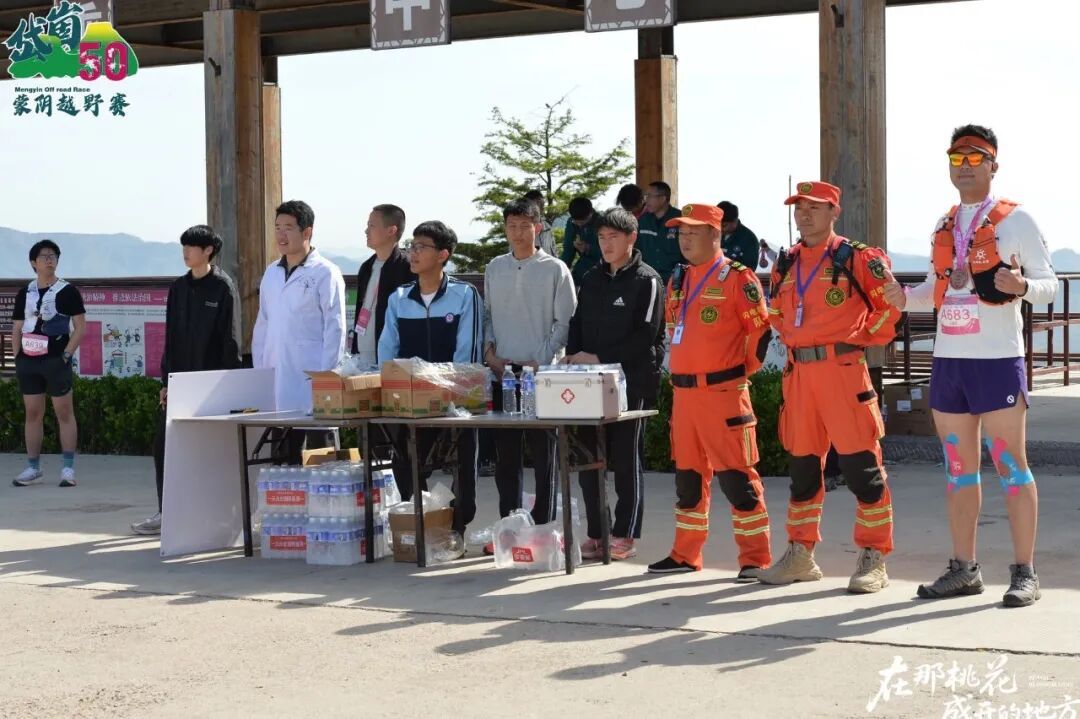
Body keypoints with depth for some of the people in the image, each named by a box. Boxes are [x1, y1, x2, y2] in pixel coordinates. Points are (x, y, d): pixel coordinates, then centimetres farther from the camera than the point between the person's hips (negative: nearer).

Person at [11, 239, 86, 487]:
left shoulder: (67, 291, 0)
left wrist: (66, 355, -11)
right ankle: (33, 468, 12)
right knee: (33, 413, 6)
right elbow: (17, 329, 16)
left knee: (64, 412, -2)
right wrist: (18, 357, 4)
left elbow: (80, 328, -3)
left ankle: (68, 468, 0)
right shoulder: (24, 294, 12)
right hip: (28, 360, 4)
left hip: (56, 360, -4)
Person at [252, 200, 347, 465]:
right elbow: (263, 325, 18)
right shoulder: (271, 273, 15)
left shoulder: (325, 273, -4)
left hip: (311, 382, -6)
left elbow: (335, 328, -7)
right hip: (276, 382, 6)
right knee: (284, 457, 8)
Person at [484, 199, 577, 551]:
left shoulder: (555, 270, -1)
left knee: (543, 454, 0)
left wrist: (542, 361, -11)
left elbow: (565, 323, -3)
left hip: (540, 374, -4)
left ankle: (542, 528, 6)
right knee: (505, 453, 6)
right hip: (502, 373, 4)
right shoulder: (494, 268, 11)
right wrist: (489, 350, 1)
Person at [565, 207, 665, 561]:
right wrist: (574, 355, -3)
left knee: (626, 459, 1)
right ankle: (596, 535, 11)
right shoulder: (591, 279, 16)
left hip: (633, 383, -5)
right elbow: (577, 324, 18)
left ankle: (625, 537, 8)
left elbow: (645, 336, -11)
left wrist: (599, 358, -12)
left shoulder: (646, 281, -2)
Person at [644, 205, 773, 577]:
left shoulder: (736, 277, -8)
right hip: (683, 392, 7)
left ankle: (755, 558, -1)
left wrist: (743, 371, -2)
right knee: (687, 475, 13)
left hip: (723, 391, -7)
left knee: (735, 475, -7)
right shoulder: (678, 280, 14)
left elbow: (761, 330, -7)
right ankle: (685, 555, 22)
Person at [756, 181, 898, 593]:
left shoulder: (857, 259, -3)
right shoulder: (786, 265, 14)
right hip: (798, 373, 6)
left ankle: (873, 560, 0)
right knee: (802, 466, 11)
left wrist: (867, 339, 1)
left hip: (842, 368, -6)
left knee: (861, 466, -6)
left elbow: (891, 303, 0)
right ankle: (800, 554, 20)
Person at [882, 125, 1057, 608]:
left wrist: (1022, 286, -26)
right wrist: (905, 299, 0)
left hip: (997, 359, -6)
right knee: (959, 468, 9)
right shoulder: (945, 226, 15)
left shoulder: (1015, 220, -3)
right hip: (948, 359, 6)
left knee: (1010, 465, -4)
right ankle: (963, 569, 16)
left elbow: (1049, 285, -5)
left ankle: (1024, 573, 1)